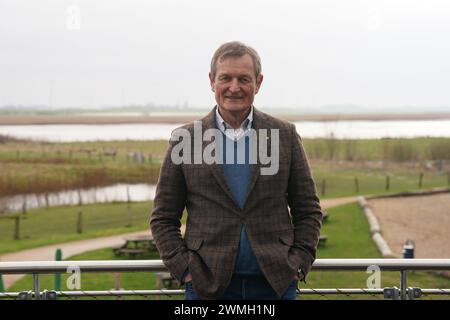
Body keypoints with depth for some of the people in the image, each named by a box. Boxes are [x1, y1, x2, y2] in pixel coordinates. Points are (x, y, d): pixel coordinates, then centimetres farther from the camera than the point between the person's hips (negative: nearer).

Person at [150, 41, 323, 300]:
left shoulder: (285, 135, 6)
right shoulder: (186, 140, 3)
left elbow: (309, 210, 10)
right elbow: (163, 218, 6)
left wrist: (299, 264, -1)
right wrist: (184, 268, -5)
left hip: (276, 285, 1)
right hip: (208, 286, -1)